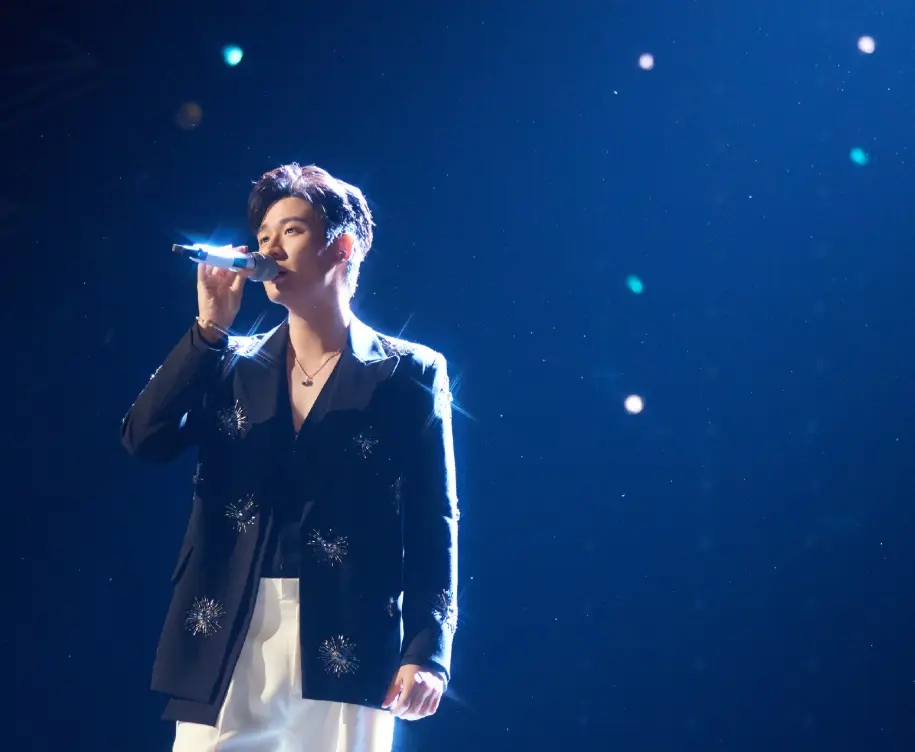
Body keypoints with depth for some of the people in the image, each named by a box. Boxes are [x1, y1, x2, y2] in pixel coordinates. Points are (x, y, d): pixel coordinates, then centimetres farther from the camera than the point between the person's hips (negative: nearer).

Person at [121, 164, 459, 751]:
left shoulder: (408, 374, 6)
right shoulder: (231, 365, 15)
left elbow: (433, 524, 1)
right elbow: (145, 439, 1)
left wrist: (427, 651, -10)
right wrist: (210, 328, -3)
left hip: (346, 649, -2)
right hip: (225, 649, 3)